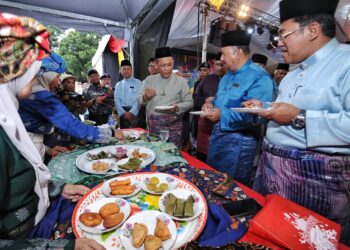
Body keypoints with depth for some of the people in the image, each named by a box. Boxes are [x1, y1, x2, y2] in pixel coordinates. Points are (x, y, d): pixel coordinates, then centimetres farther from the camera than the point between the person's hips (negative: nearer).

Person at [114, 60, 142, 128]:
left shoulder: (138, 83, 4)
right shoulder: (118, 85, 14)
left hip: (135, 112, -3)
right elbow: (117, 100, 5)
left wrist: (131, 112, -15)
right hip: (123, 113, 3)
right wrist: (123, 113, -8)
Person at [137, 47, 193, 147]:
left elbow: (189, 102, 1)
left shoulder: (181, 81, 1)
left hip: (173, 124, -2)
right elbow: (140, 100, 10)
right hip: (153, 124, 2)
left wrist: (176, 107, -17)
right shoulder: (149, 79, 7)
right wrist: (145, 97, -11)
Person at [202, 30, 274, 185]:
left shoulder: (259, 77, -17)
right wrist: (211, 103, 2)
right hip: (218, 135, 9)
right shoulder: (228, 75, 13)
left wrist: (222, 115, -28)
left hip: (239, 141, -9)